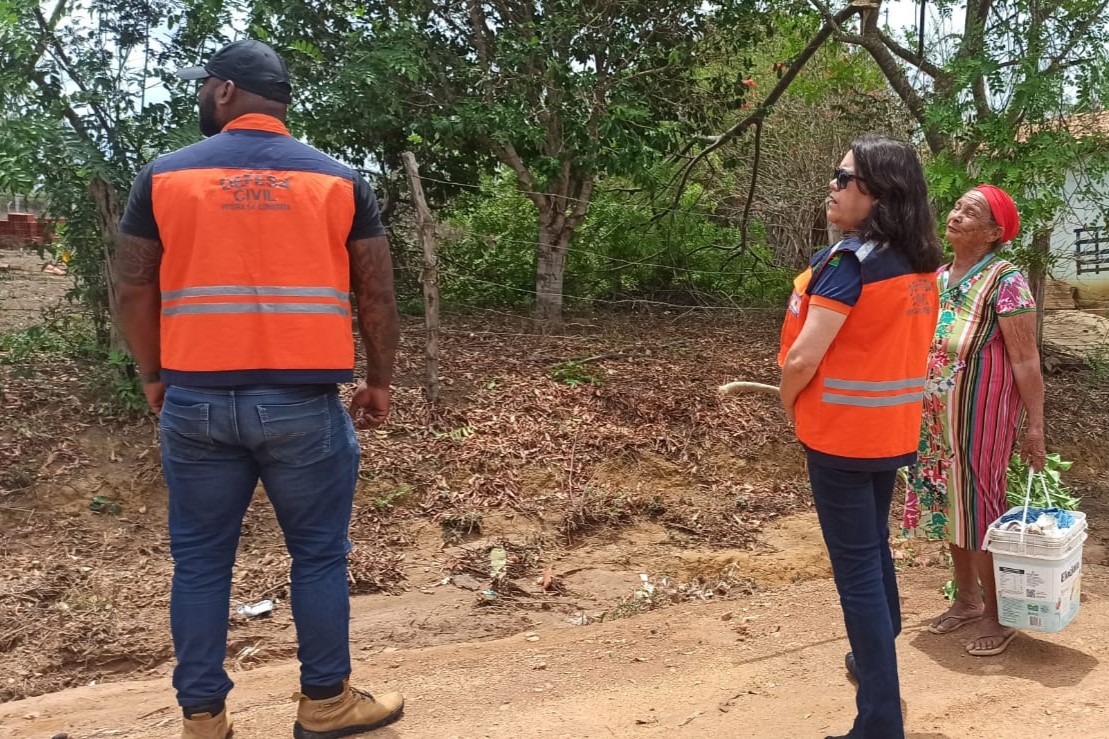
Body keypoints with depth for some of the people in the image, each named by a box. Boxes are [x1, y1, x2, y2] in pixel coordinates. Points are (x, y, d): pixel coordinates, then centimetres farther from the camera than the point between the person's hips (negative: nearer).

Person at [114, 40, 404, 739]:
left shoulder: (165, 175, 3)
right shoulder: (340, 180, 1)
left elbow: (134, 291, 5)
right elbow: (377, 296, 1)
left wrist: (155, 377, 18)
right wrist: (379, 382, 13)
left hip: (195, 400, 2)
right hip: (304, 402, -1)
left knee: (201, 561, 13)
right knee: (319, 555, 11)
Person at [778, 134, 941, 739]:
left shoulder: (849, 261, -20)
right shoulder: (920, 268, 5)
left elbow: (802, 357, -23)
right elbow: (901, 346, 12)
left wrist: (789, 405, -3)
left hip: (842, 435, -8)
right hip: (892, 430, 8)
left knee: (857, 570, -1)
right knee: (875, 550, 25)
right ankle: (877, 660, 45)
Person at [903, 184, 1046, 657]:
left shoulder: (1004, 281, -13)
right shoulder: (936, 279, 8)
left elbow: (1025, 360, -14)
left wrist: (1035, 426, -16)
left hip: (979, 415, -7)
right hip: (936, 416, 7)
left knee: (978, 505, 1)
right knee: (948, 502, 14)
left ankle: (996, 616, 17)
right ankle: (967, 598, 31)